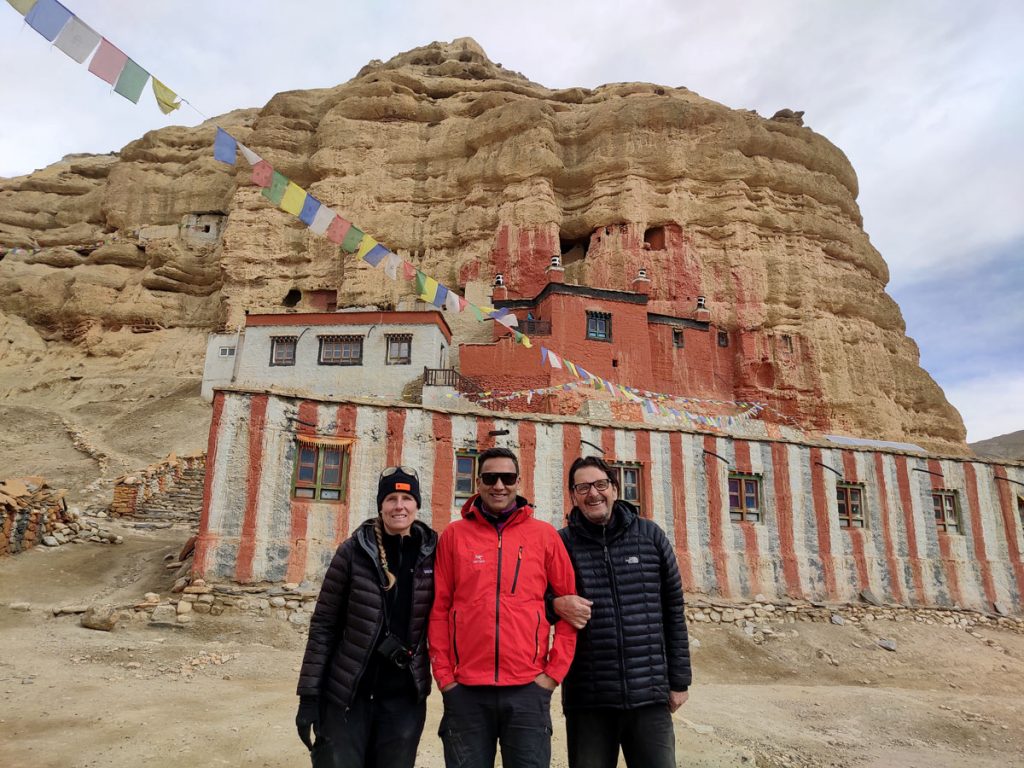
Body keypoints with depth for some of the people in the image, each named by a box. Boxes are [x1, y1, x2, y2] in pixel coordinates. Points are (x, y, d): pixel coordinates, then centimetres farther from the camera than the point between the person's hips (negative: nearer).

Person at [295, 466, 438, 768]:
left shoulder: (432, 554, -2)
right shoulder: (354, 550, -7)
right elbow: (323, 625, -5)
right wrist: (309, 694, -7)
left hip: (405, 697, 2)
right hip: (346, 694, -2)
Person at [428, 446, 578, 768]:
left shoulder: (544, 535, 4)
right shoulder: (454, 535, 4)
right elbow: (439, 610, 4)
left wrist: (554, 671, 0)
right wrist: (444, 674, -1)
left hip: (528, 688, 0)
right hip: (465, 690, 0)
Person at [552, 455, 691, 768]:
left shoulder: (650, 536, 3)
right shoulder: (561, 544, 0)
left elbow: (673, 612, 7)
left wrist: (679, 680, 7)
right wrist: (555, 605, -15)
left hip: (650, 695, 1)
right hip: (587, 698, 0)